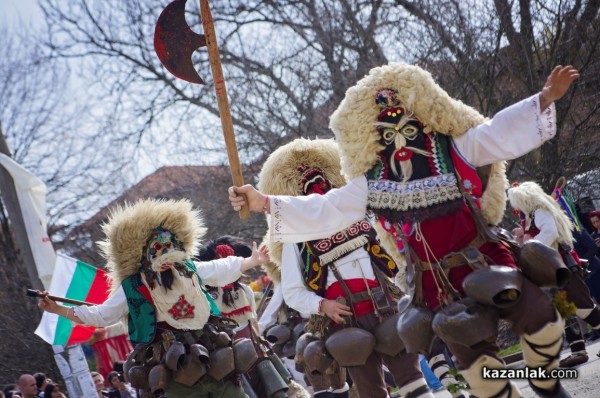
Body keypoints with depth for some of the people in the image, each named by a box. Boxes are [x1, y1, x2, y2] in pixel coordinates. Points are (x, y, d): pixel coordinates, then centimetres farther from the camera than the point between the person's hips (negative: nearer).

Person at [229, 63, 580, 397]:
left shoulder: (456, 149, 0)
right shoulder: (372, 183, 0)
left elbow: (503, 132, -5)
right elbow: (322, 211, -3)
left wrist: (546, 97, -18)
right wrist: (264, 202, -11)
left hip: (485, 261, 0)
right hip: (438, 283, 0)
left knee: (540, 316, -7)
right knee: (475, 360, 0)